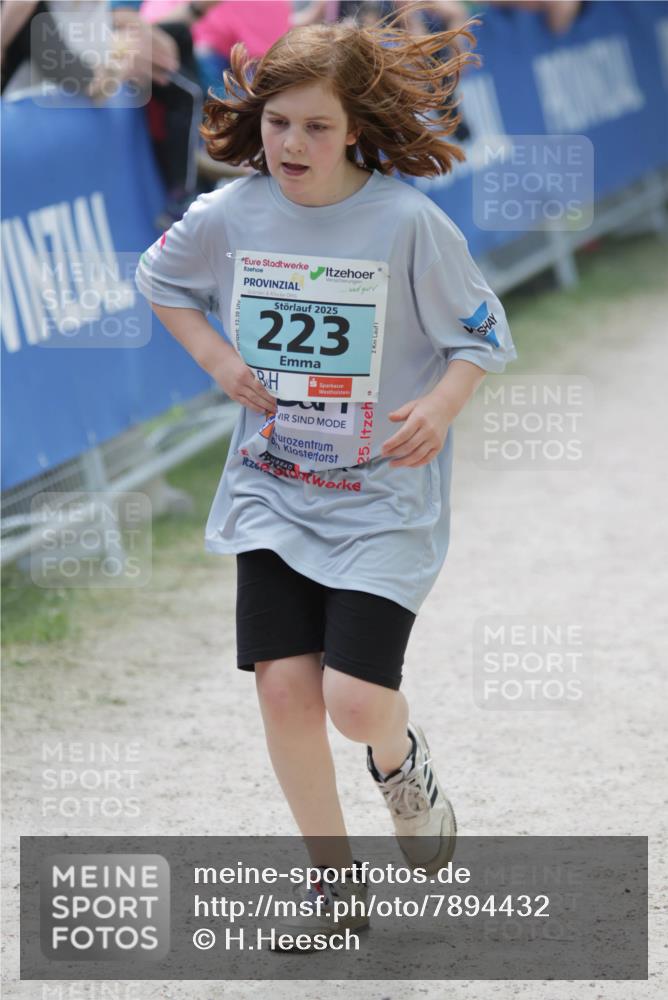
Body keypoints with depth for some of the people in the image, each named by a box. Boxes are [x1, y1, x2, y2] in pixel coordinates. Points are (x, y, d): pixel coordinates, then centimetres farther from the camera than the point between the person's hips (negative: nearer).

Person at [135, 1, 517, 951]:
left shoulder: (408, 222, -16)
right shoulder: (231, 215, -5)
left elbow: (481, 332, -5)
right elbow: (161, 279, 16)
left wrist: (441, 406, -24)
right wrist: (215, 356, 0)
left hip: (384, 495, -3)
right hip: (272, 489, 4)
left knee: (355, 701, -13)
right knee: (284, 686, -5)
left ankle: (402, 764, 26)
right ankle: (335, 878, 15)